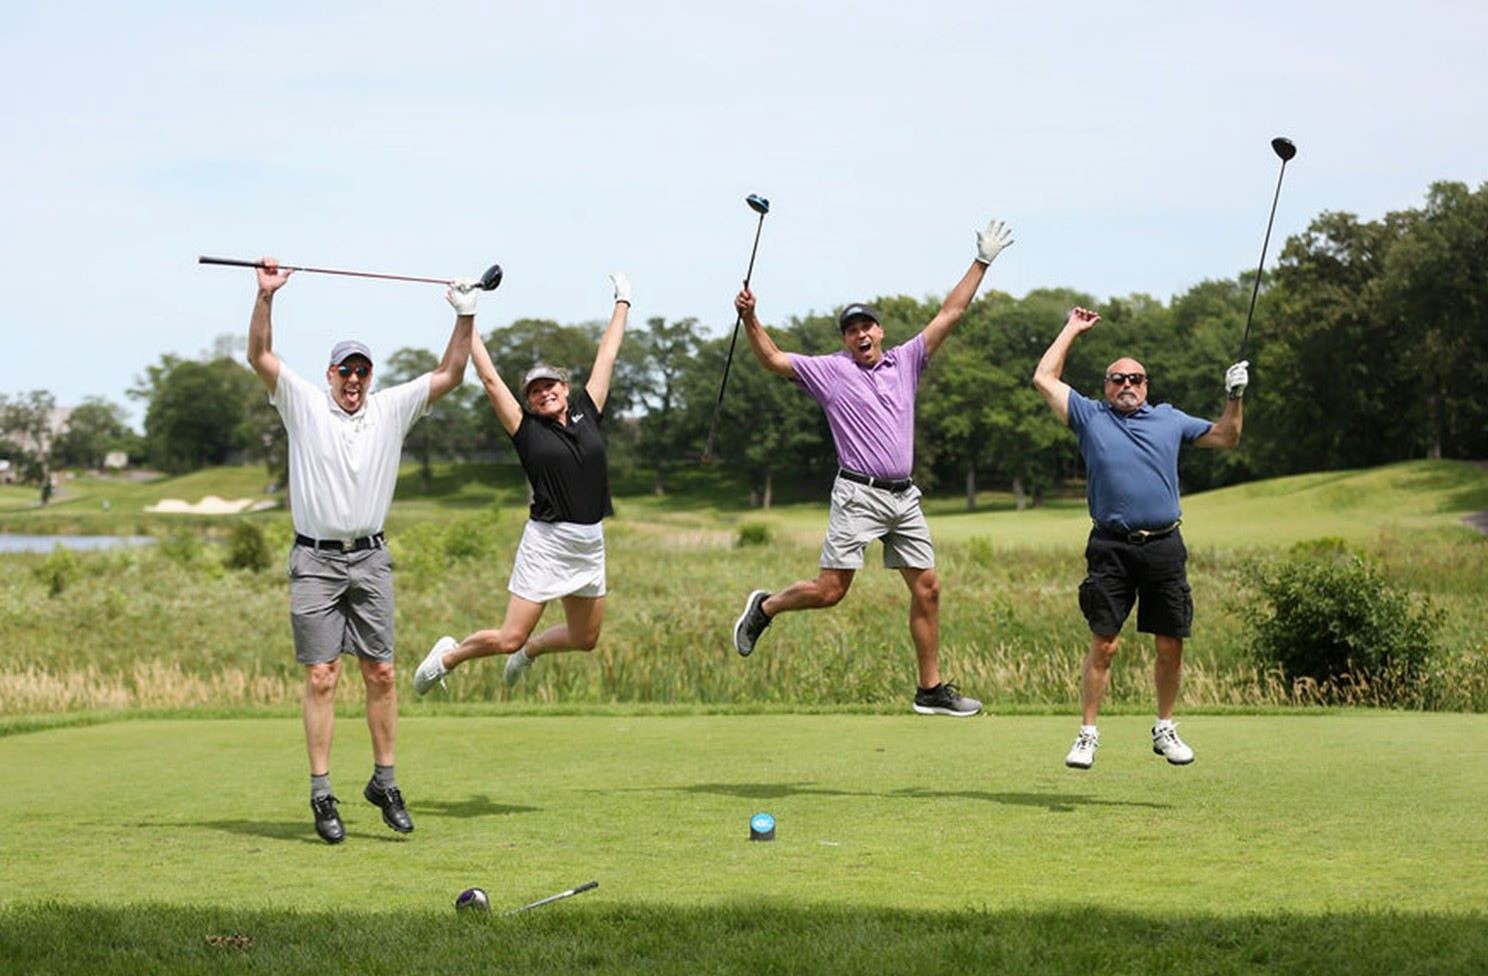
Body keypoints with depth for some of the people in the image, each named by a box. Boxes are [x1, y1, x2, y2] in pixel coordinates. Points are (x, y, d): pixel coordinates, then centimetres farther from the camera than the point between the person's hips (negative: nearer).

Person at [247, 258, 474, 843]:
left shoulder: (392, 409, 9)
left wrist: (465, 317, -2)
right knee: (321, 676, -6)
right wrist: (266, 295, -18)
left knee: (381, 672, 1)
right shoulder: (303, 404, 2)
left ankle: (385, 782, 10)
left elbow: (449, 375, 8)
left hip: (370, 559, 3)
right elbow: (260, 356, -7)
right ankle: (322, 794, -4)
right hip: (315, 559, -3)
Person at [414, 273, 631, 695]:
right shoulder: (527, 428, -2)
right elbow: (491, 380, -3)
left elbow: (606, 356, 15)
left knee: (585, 639, 14)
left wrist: (622, 303, 23)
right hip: (547, 541, -5)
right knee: (508, 638, -7)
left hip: (590, 544, 5)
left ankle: (529, 651, 42)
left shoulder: (586, 414, 8)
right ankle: (450, 654, 20)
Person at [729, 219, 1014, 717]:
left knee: (927, 587, 2)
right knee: (829, 590, -9)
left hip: (905, 498, 4)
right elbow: (773, 359, 4)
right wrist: (750, 318, -10)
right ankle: (764, 607, 20)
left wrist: (982, 262, 13)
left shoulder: (906, 361, 14)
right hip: (859, 494, -4)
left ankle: (931, 690, 9)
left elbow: (949, 314, 16)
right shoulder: (830, 370, 5)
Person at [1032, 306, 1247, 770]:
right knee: (1103, 645, -7)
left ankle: (1165, 729, 19)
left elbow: (1226, 437, 28)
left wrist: (1235, 396, 14)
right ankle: (1088, 735, 1)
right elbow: (1044, 378, 9)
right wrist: (1072, 330, 18)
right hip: (1111, 548, -2)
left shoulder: (1169, 419, 19)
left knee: (1170, 645, 4)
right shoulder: (1090, 417, 11)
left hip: (1165, 548, 3)